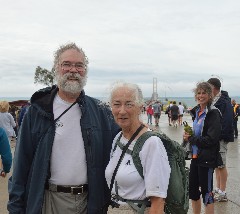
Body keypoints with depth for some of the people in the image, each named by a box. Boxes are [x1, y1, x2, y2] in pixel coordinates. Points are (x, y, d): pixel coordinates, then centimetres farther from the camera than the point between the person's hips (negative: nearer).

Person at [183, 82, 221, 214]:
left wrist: (191, 138, -13)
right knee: (192, 190, 15)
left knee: (206, 191, 3)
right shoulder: (197, 112, 9)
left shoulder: (213, 113, -14)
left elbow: (211, 139, -21)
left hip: (207, 158, -8)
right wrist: (189, 136, 1)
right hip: (196, 157, 8)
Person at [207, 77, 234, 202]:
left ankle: (222, 193, 7)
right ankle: (218, 189, 26)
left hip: (221, 137, -9)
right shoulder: (213, 101, 13)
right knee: (216, 164, 15)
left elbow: (226, 121, -20)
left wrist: (220, 136, -23)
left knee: (221, 164, -2)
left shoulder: (224, 101, -14)